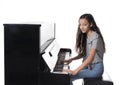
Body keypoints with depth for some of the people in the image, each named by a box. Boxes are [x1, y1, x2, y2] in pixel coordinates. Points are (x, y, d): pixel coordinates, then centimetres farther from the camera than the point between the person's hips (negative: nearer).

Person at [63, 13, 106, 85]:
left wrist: (75, 71, -34)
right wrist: (71, 59, -3)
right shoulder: (85, 36, 7)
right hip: (88, 66, 8)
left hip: (96, 68, -8)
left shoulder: (95, 37, -20)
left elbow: (90, 58, -29)